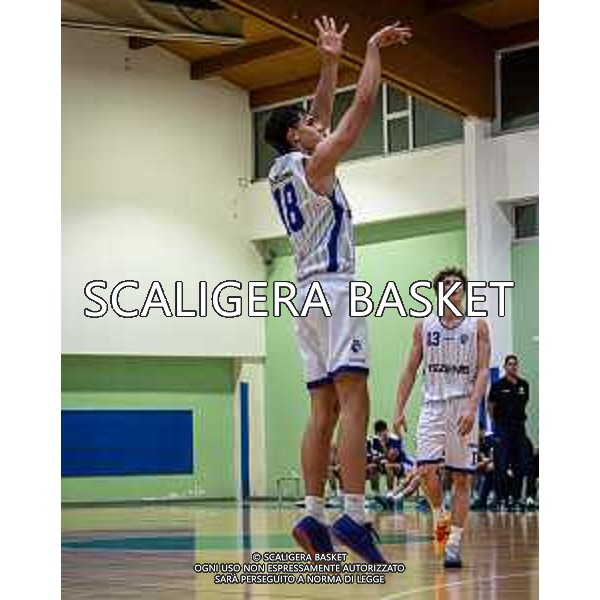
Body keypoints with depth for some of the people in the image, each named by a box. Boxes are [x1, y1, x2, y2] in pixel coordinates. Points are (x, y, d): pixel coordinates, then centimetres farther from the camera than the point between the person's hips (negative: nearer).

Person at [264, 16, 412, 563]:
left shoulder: (282, 173, 18)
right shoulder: (314, 163, -4)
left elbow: (322, 117, 30)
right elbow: (364, 103, -3)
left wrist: (330, 60, 32)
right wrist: (373, 47, 10)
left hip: (309, 291, 9)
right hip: (334, 287, -9)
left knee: (324, 410, 6)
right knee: (354, 401, -16)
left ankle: (314, 517, 1)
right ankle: (354, 516, -25)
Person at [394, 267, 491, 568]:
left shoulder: (477, 326, 2)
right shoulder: (424, 326, 8)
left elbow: (483, 371, -5)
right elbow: (410, 371, 9)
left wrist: (472, 408, -19)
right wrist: (399, 410, 0)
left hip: (463, 407, -1)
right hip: (433, 406, 1)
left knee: (462, 477, 0)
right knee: (426, 470, -14)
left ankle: (454, 545, 4)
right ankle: (439, 516, 15)